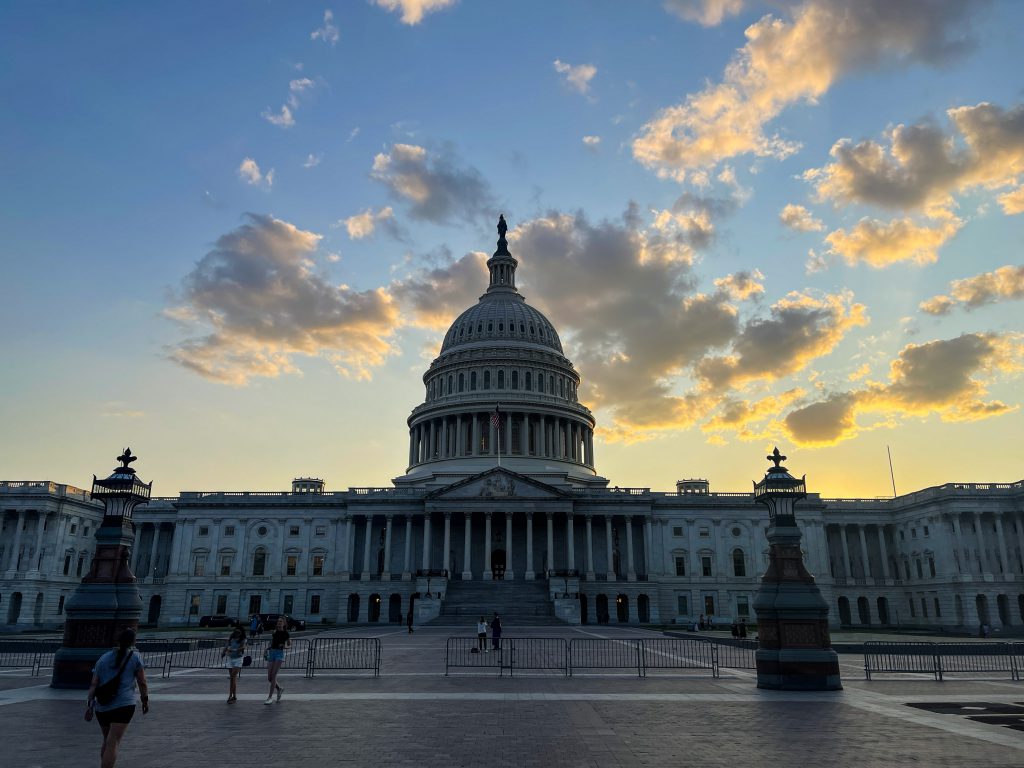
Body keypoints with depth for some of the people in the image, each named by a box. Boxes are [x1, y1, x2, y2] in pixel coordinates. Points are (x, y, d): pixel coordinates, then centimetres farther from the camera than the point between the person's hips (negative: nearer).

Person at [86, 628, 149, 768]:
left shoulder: (103, 658, 13)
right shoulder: (135, 657, 2)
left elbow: (93, 684, 5)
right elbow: (142, 683, 2)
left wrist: (90, 705, 3)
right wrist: (145, 701, 15)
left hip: (102, 706, 5)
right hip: (123, 705, -5)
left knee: (107, 740, 23)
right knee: (112, 744, -8)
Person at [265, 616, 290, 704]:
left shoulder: (286, 634, -1)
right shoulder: (275, 632, 13)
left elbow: (290, 645, 4)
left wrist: (285, 646, -16)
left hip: (279, 653, -6)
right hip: (271, 653, 6)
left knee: (273, 675, -12)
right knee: (269, 677, 3)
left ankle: (270, 697, -5)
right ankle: (279, 689, 29)